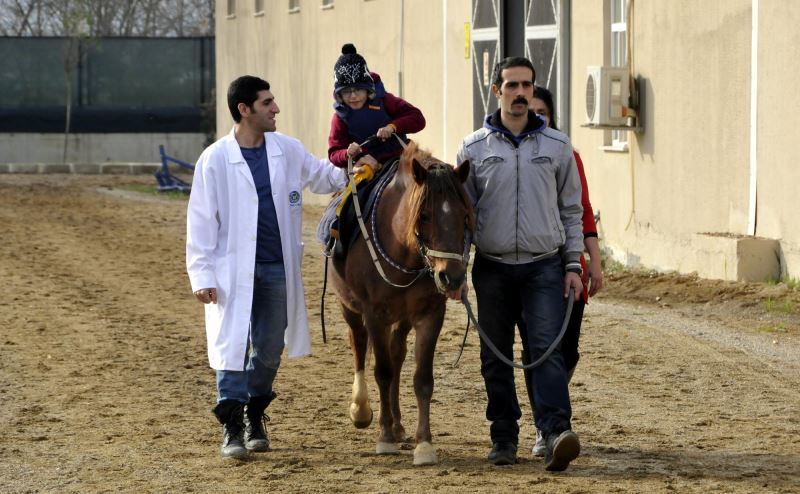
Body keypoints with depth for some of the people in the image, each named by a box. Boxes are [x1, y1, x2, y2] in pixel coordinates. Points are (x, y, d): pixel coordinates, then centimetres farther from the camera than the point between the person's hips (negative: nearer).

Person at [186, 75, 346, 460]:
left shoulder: (288, 151, 3)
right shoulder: (215, 160, -8)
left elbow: (322, 176, 21)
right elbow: (201, 221, -7)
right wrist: (201, 277, -10)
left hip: (278, 268, 4)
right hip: (234, 269, -4)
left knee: (270, 349, 9)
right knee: (232, 344, -6)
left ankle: (255, 417, 27)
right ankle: (232, 428, 0)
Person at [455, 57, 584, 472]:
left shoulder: (557, 146, 5)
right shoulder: (474, 148, 4)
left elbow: (571, 210, 9)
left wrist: (573, 265, 2)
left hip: (544, 266, -1)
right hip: (492, 268, 1)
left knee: (547, 349, -14)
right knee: (495, 358, 7)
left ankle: (556, 432, -24)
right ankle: (504, 437, 15)